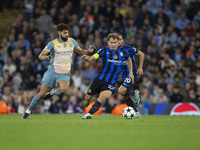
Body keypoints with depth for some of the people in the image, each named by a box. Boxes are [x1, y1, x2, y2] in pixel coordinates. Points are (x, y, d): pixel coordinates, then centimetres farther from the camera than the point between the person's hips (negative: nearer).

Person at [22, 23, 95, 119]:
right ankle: (28, 111, 15)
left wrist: (88, 51, -3)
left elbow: (80, 51, 19)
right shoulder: (53, 43, -6)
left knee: (63, 89, -30)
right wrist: (43, 57, -37)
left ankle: (52, 93, 3)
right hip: (52, 71, -2)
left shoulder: (72, 42, 4)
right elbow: (40, 55, -12)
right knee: (42, 93, -4)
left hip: (64, 73, 2)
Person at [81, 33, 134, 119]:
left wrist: (130, 72, 18)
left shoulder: (122, 51, 3)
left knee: (103, 97, -25)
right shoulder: (104, 51, -5)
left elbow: (129, 60, 24)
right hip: (99, 79, 0)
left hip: (111, 82, 0)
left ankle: (89, 114, -22)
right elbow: (92, 57, -19)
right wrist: (87, 57, -42)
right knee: (88, 97, 7)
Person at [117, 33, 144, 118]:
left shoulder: (129, 49, -11)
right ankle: (136, 113, 19)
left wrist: (140, 68, -5)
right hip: (124, 76, 6)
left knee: (121, 91, -24)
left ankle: (134, 94, 5)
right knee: (126, 97, 5)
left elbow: (141, 54, -1)